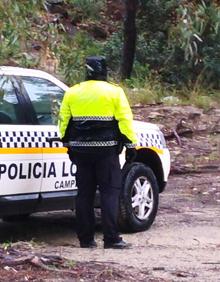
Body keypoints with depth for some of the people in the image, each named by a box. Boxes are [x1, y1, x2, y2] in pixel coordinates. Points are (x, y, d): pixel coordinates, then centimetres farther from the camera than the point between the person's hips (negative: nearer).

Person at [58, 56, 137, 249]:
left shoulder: (72, 93, 7)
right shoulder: (114, 92, -4)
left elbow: (64, 122, 12)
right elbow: (125, 120, -7)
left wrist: (69, 145, 22)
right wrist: (131, 145, -1)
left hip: (81, 150, 4)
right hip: (106, 150, -4)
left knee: (85, 193, 9)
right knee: (110, 192, -1)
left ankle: (85, 238, 9)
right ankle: (111, 238, -7)